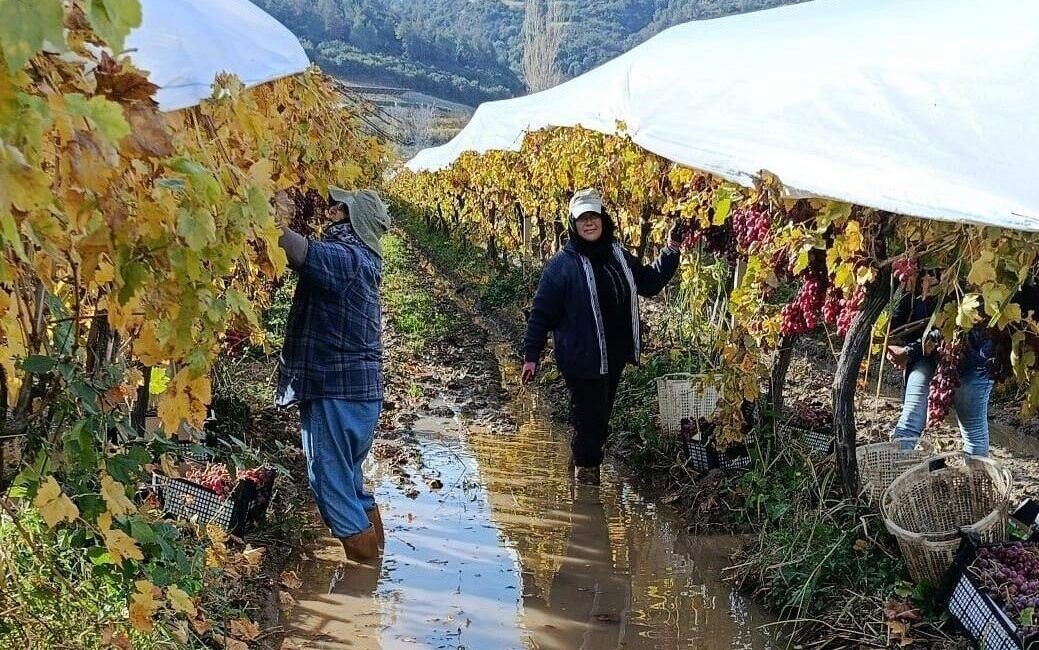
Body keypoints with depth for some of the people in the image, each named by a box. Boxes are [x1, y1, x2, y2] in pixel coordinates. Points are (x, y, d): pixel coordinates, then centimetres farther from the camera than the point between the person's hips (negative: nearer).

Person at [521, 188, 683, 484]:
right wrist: (531, 354, -12)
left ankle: (584, 460, 35)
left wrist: (671, 252, 8)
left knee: (601, 414, 17)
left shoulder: (619, 256, 6)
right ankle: (586, 467, 21)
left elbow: (650, 283, 20)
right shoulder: (562, 264, -12)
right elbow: (541, 312, -11)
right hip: (581, 358, -6)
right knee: (589, 416, -1)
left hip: (615, 356, 6)